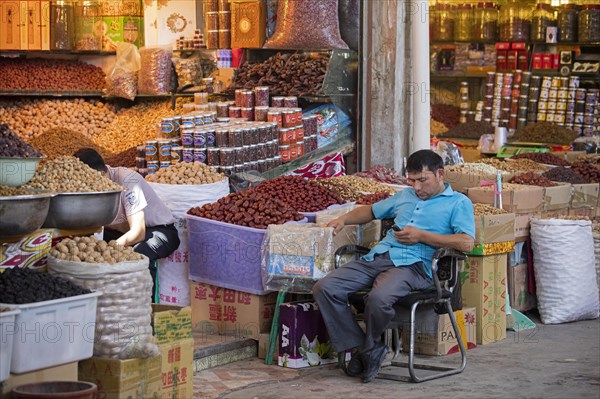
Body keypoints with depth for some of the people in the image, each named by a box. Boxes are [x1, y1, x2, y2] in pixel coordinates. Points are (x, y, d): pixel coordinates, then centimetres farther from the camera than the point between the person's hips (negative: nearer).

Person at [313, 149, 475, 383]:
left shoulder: (459, 203, 9)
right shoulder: (405, 196, 31)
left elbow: (467, 243, -7)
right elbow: (372, 211, 43)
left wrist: (422, 236, -8)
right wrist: (344, 219, 24)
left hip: (412, 264, -6)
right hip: (377, 257, 7)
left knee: (378, 299, -38)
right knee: (324, 288, -17)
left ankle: (370, 347, -6)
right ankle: (359, 346, -8)